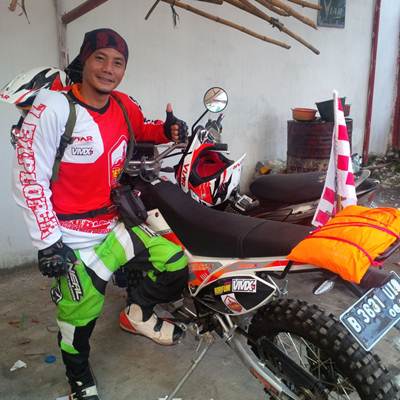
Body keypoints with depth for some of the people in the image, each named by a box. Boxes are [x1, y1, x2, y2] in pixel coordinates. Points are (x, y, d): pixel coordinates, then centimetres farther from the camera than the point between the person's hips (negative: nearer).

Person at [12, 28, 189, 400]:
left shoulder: (124, 106, 1)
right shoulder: (52, 108, -19)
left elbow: (140, 130, 24)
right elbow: (28, 177, -17)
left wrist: (166, 130, 0)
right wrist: (47, 240, -16)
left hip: (118, 222, 6)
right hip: (76, 237, -6)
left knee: (175, 262, 1)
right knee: (79, 316, 8)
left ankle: (139, 314, 27)